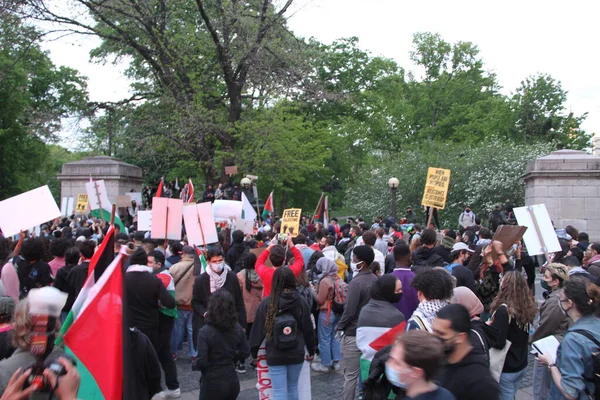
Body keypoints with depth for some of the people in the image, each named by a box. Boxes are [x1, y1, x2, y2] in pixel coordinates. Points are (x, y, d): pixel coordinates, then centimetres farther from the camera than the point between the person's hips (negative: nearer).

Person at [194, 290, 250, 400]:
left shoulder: (205, 332, -20)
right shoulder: (237, 328, -4)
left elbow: (201, 362, -21)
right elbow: (245, 353, 4)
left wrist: (194, 366, -1)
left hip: (212, 384, -5)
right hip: (232, 381, 5)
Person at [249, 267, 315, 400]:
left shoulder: (267, 303, -9)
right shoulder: (301, 302, -4)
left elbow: (258, 329, -5)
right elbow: (308, 328, 1)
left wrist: (253, 351, 9)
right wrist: (311, 350, 14)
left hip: (275, 355, -2)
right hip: (296, 354, 2)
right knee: (292, 388, 19)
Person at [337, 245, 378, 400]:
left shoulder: (356, 282, -21)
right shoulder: (375, 279, 1)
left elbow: (349, 310, -20)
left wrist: (340, 326, -5)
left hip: (353, 333, -7)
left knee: (351, 374, 3)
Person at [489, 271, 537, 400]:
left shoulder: (504, 309, -24)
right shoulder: (527, 307, -1)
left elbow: (498, 342, -26)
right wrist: (493, 326, 9)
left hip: (506, 368, -7)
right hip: (521, 365, 7)